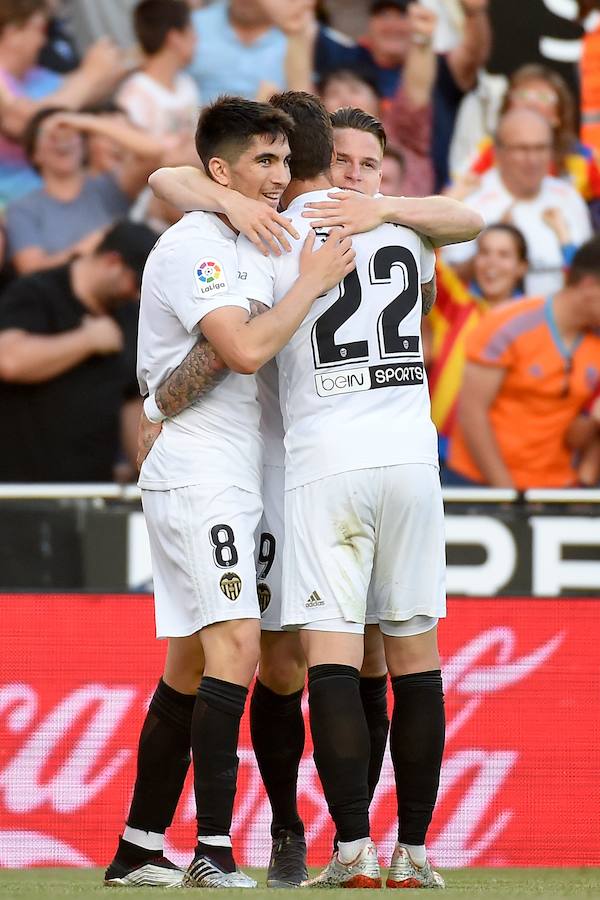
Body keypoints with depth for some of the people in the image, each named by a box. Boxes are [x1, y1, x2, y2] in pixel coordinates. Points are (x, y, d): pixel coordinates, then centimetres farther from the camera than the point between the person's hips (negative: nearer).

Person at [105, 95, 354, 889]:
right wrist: (314, 282, -14)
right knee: (236, 644, -20)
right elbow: (245, 348, -23)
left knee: (190, 667, 11)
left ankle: (139, 851, 16)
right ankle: (212, 853, -24)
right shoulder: (192, 245, -12)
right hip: (197, 475, -10)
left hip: (226, 483, 10)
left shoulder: (239, 247, 19)